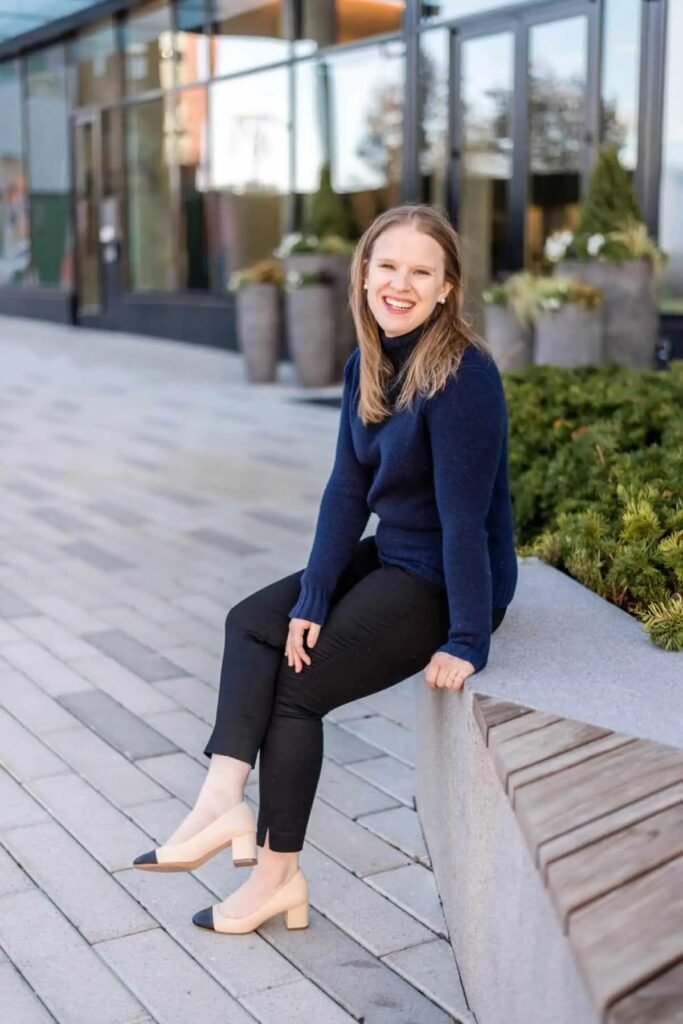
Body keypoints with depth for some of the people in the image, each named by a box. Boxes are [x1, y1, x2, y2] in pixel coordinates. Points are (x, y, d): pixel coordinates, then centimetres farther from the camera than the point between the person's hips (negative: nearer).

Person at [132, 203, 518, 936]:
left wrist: (468, 642, -22)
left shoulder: (462, 376, -24)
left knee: (298, 684, -5)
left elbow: (465, 516, -25)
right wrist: (312, 601, -6)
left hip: (447, 580, -9)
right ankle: (227, 795, -4)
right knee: (254, 622, 8)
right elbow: (347, 491, -1)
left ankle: (278, 874, 10)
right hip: (391, 557, 9)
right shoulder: (366, 365, 0)